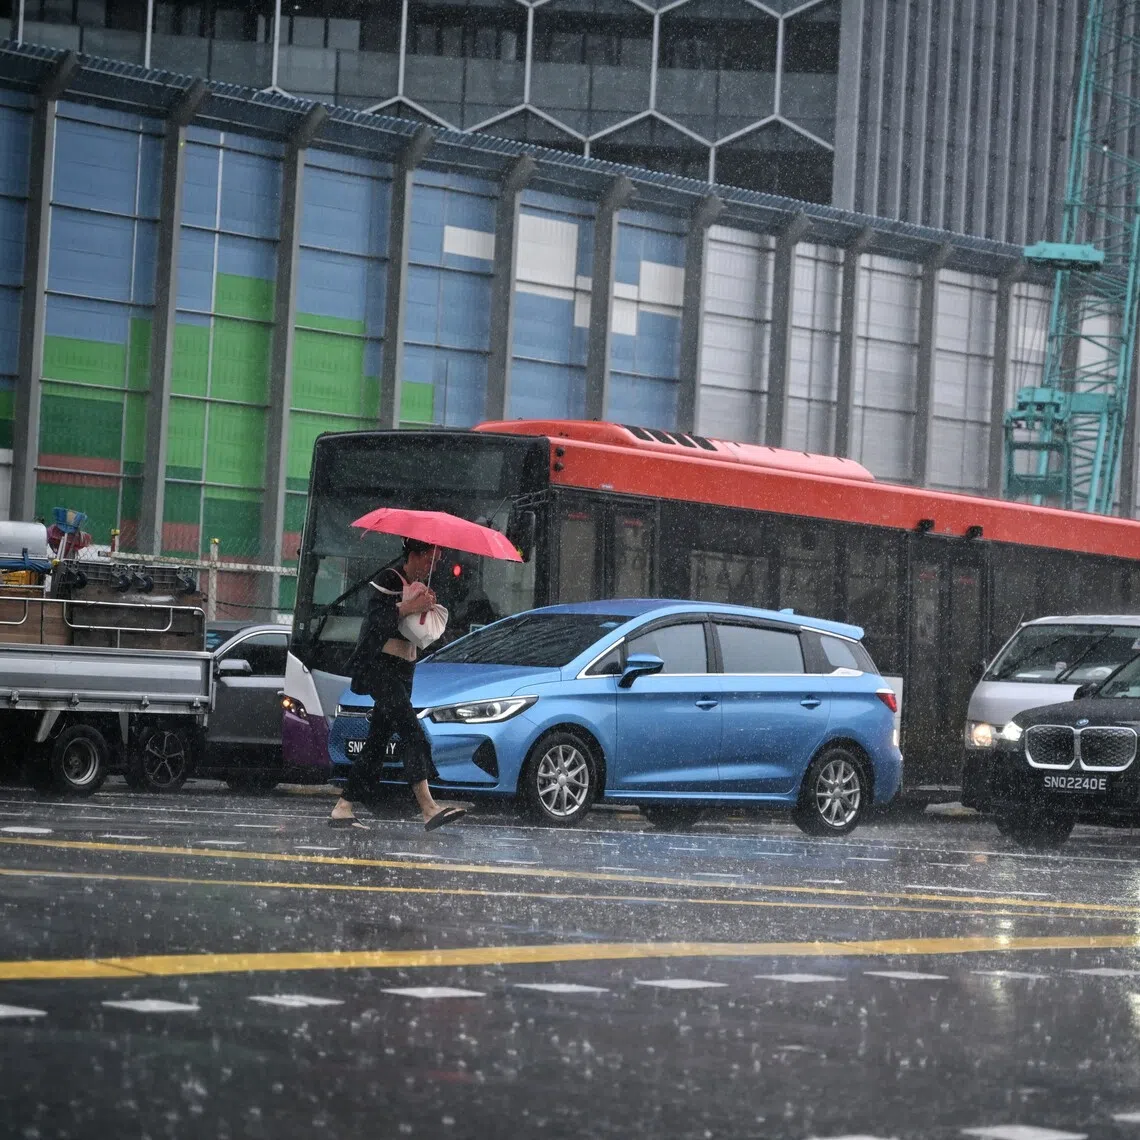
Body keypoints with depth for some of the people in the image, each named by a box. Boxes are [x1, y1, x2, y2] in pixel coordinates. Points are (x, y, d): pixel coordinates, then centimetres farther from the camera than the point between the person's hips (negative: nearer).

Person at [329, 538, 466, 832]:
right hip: (380, 666, -9)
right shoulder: (388, 581, -7)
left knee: (378, 739, 8)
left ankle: (343, 808, 11)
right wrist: (408, 607, -23)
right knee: (412, 733, -22)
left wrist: (428, 610, -2)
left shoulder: (419, 588, 19)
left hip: (402, 672, 9)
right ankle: (428, 808, -33)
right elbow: (376, 619, -18)